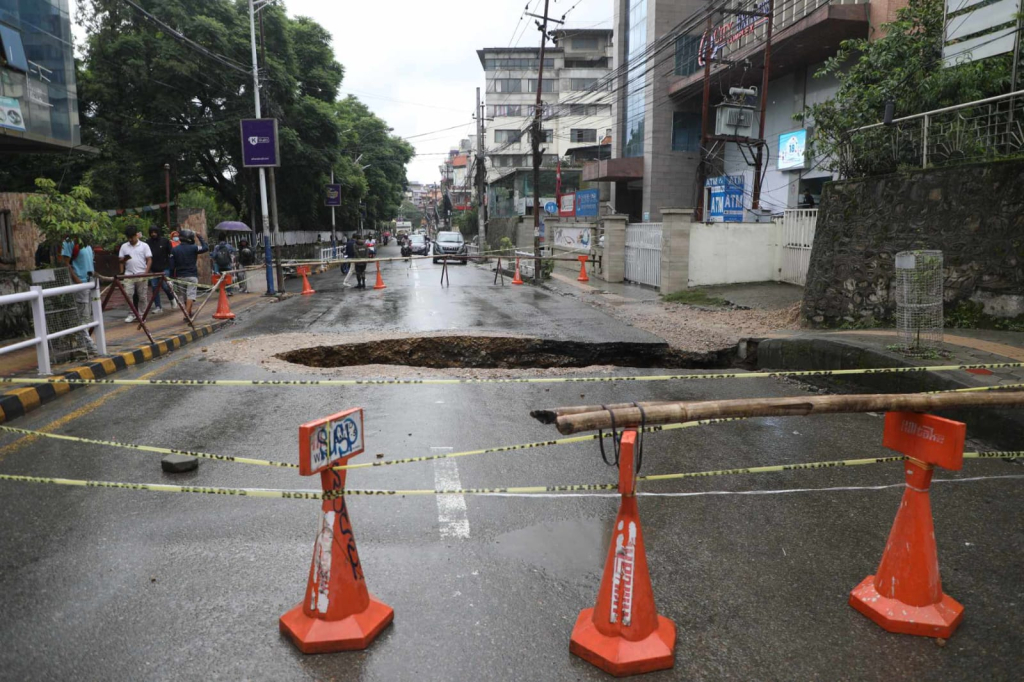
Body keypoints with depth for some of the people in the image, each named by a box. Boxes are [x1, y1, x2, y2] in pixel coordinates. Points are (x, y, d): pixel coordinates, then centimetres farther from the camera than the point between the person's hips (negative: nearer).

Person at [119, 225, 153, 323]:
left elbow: (149, 260, -1)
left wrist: (145, 272, -11)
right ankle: (131, 314, 3)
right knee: (128, 295, -5)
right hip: (129, 275, 2)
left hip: (141, 275, -2)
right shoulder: (124, 246, 9)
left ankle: (141, 315, 13)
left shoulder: (144, 245, 2)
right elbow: (121, 261, 11)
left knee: (142, 296, 3)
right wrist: (121, 273, -5)